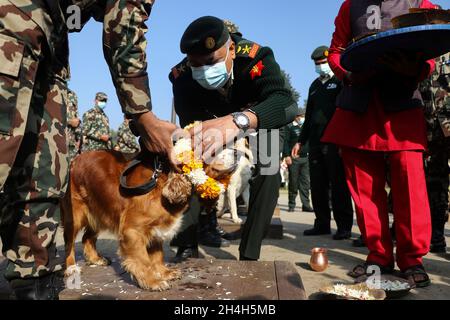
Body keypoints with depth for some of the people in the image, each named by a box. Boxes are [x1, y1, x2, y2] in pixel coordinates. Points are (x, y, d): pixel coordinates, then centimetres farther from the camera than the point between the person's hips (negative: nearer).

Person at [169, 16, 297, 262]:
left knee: (268, 173, -25)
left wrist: (238, 120, -72)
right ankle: (186, 247, -9)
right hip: (213, 126, 2)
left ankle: (249, 256, -13)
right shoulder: (182, 76, -30)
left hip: (255, 125, -1)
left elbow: (286, 104, -54)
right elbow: (190, 127, -35)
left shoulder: (255, 57, -38)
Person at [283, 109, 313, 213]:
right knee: (293, 182, 0)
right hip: (293, 158, -5)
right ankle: (292, 205, 9)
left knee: (305, 182, 3)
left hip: (305, 158, 5)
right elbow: (285, 141, -5)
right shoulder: (289, 127, 3)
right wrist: (287, 155, -14)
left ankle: (306, 205, 6)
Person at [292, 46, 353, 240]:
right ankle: (322, 224, 16)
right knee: (317, 185, 7)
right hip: (315, 141, 6)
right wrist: (301, 141, 20)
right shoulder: (315, 85, 23)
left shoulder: (341, 81, 4)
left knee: (338, 185, -5)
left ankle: (344, 226, 3)